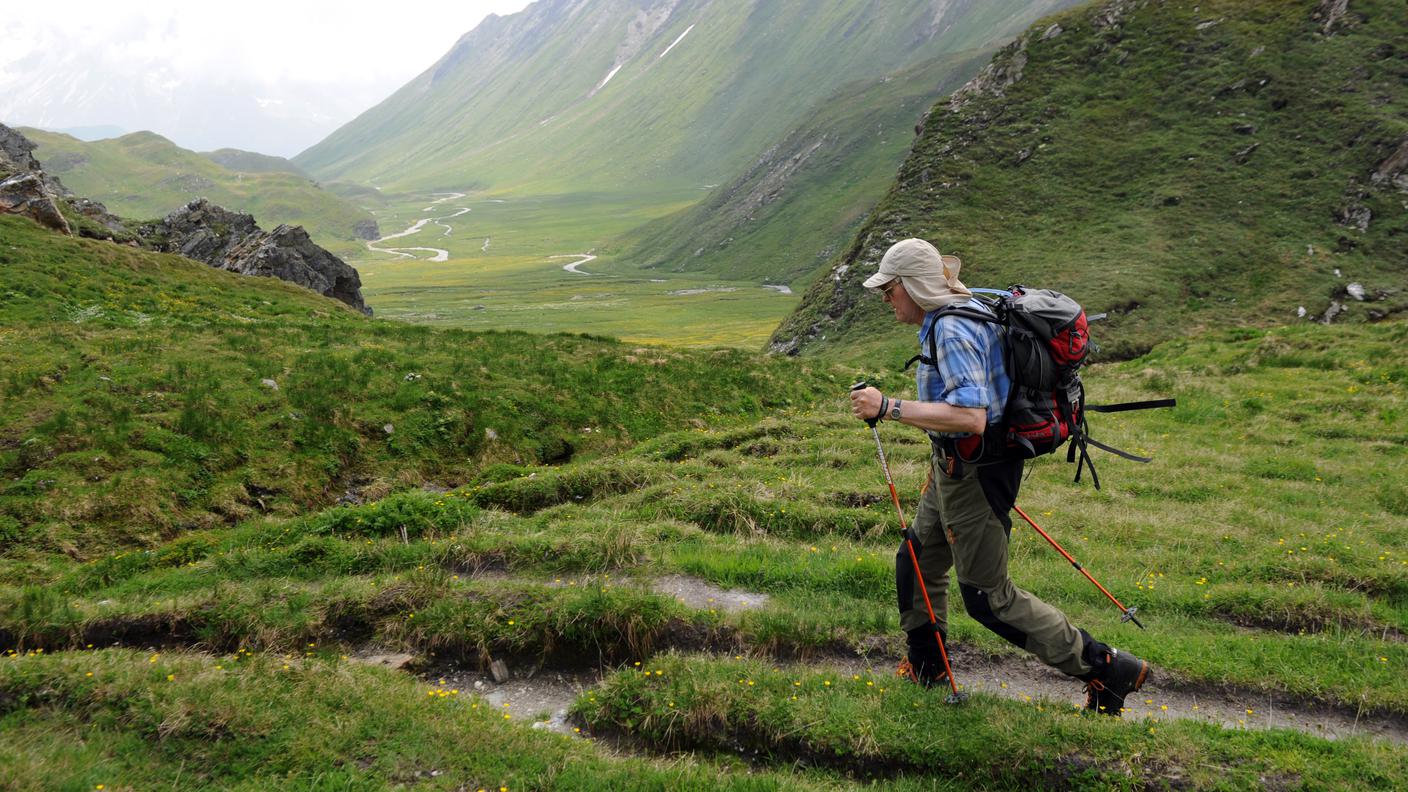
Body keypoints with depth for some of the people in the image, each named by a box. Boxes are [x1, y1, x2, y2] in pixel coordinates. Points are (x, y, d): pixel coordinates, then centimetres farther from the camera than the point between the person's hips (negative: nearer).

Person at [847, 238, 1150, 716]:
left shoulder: (953, 330, -24)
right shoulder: (958, 314, 9)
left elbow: (970, 417, -35)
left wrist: (889, 408, -33)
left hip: (974, 471, -10)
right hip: (952, 464, 10)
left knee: (987, 596, 1)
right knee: (915, 565, 20)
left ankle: (1107, 671, 10)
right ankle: (925, 671, 39)